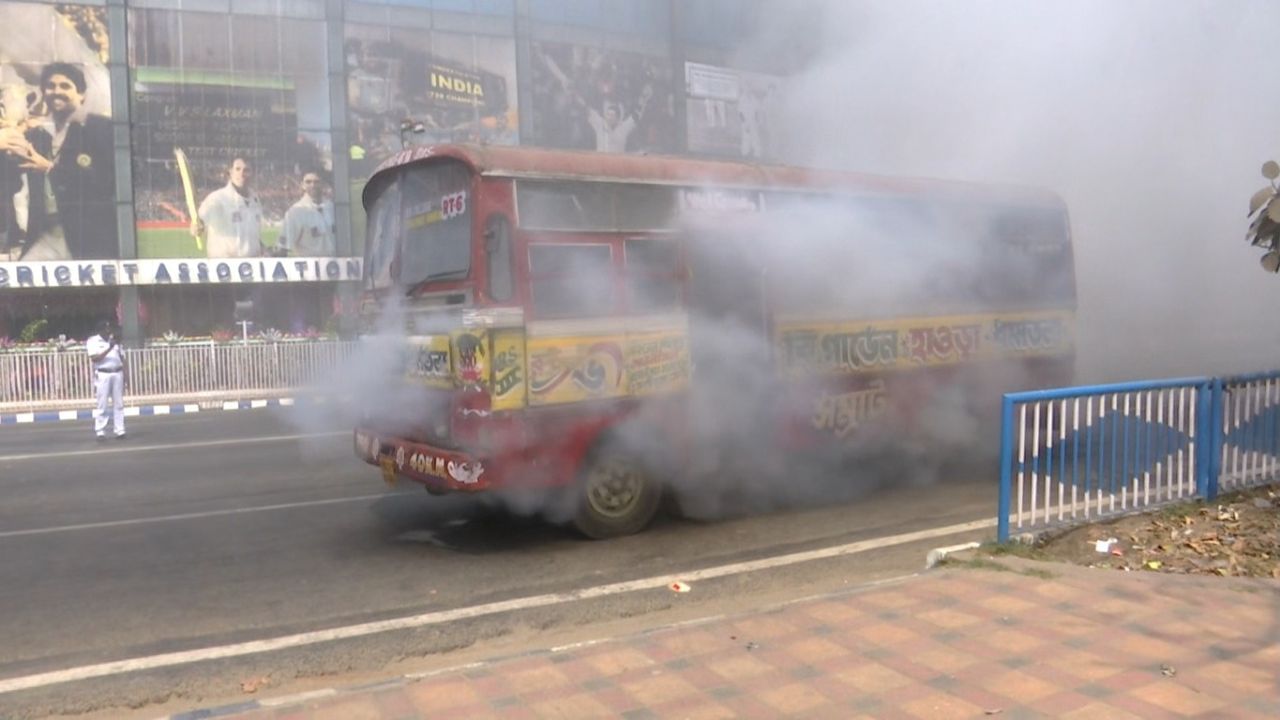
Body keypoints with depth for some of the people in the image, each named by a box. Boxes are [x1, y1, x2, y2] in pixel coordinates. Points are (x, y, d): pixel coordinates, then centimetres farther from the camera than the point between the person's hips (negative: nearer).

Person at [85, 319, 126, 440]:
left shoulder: (114, 340, 16)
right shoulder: (93, 341, 1)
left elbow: (121, 358, 16)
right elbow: (95, 358, -12)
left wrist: (124, 375, 9)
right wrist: (109, 348, -20)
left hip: (117, 373, 4)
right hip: (103, 375, -4)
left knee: (118, 404, 3)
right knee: (102, 405, -4)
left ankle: (120, 431, 4)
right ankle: (100, 432, -1)